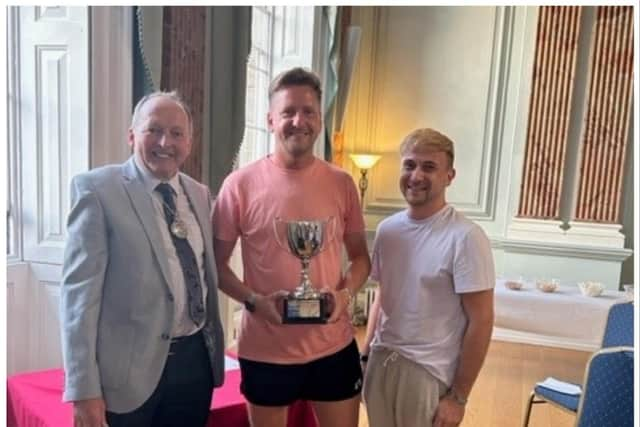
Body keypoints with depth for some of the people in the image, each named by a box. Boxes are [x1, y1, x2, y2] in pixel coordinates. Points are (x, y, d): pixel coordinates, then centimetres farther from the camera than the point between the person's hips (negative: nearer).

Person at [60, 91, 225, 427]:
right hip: (130, 367, -5)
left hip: (196, 361, 5)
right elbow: (79, 290, -13)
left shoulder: (200, 195, 8)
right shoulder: (96, 187, -9)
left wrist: (214, 348, 15)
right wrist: (84, 388, -15)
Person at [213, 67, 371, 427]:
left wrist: (346, 293, -12)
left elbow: (360, 255, 7)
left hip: (334, 345, 2)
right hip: (266, 349, -1)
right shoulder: (241, 184, -9)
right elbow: (217, 263, -2)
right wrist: (253, 300, -18)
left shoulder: (342, 183, -1)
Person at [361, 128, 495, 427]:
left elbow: (480, 321, -14)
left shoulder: (465, 238, -17)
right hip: (381, 362, 5)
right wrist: (365, 354, 9)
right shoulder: (387, 229, 2)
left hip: (430, 373, -5)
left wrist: (458, 396, -11)